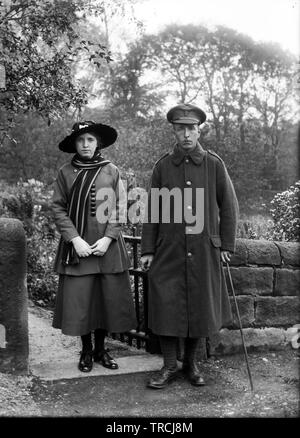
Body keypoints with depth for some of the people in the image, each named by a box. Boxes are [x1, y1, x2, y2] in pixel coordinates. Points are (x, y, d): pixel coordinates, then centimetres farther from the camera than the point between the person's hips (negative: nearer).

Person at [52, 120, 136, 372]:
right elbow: (59, 208, 1)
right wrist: (75, 239, -11)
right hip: (77, 245, 0)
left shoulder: (111, 171, 4)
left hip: (107, 246, 1)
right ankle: (86, 351, 19)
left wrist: (107, 238, -9)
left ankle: (101, 349, 22)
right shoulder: (66, 172, 3)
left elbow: (119, 208, 2)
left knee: (108, 298, 4)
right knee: (79, 300, 1)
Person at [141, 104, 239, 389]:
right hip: (169, 250, 0)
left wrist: (226, 245, 3)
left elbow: (229, 205, 6)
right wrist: (147, 250, 3)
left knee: (200, 308, 8)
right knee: (166, 306, -1)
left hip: (204, 250, 0)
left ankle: (191, 363, 26)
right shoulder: (163, 166, 4)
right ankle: (169, 366, 14)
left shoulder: (213, 163, 2)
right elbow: (152, 210, 5)